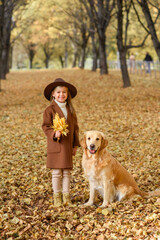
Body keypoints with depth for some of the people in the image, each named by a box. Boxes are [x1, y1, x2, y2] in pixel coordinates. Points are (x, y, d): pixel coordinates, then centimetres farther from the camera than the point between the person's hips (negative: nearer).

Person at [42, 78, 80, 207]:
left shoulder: (70, 109, 11)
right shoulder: (50, 110, -3)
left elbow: (75, 127, 14)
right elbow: (45, 126, -6)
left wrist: (76, 144, 11)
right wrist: (54, 133, -25)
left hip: (68, 146, 4)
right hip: (55, 146, -4)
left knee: (67, 172, 7)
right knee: (57, 172, 1)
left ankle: (66, 196, 15)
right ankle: (57, 197, 11)